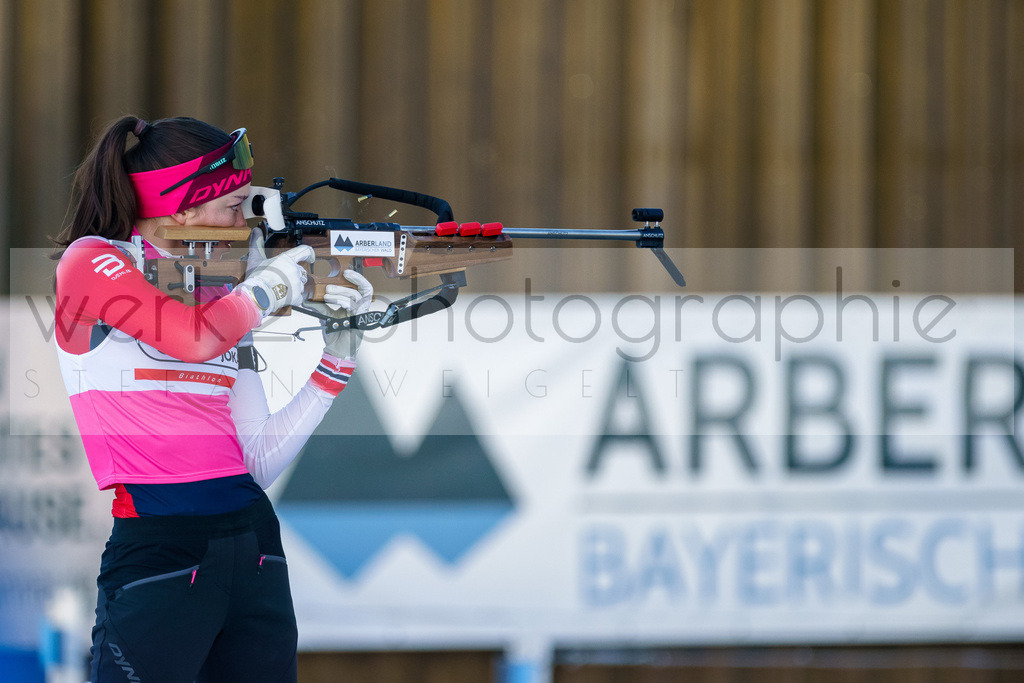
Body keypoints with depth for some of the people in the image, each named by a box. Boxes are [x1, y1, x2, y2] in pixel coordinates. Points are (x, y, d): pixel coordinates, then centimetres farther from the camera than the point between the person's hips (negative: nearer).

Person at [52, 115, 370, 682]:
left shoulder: (220, 295, 17)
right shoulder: (91, 263, -1)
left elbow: (260, 462, 12)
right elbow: (195, 338, -20)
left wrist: (337, 359, 8)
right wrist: (266, 285, -2)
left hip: (254, 548, 7)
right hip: (156, 546, -7)